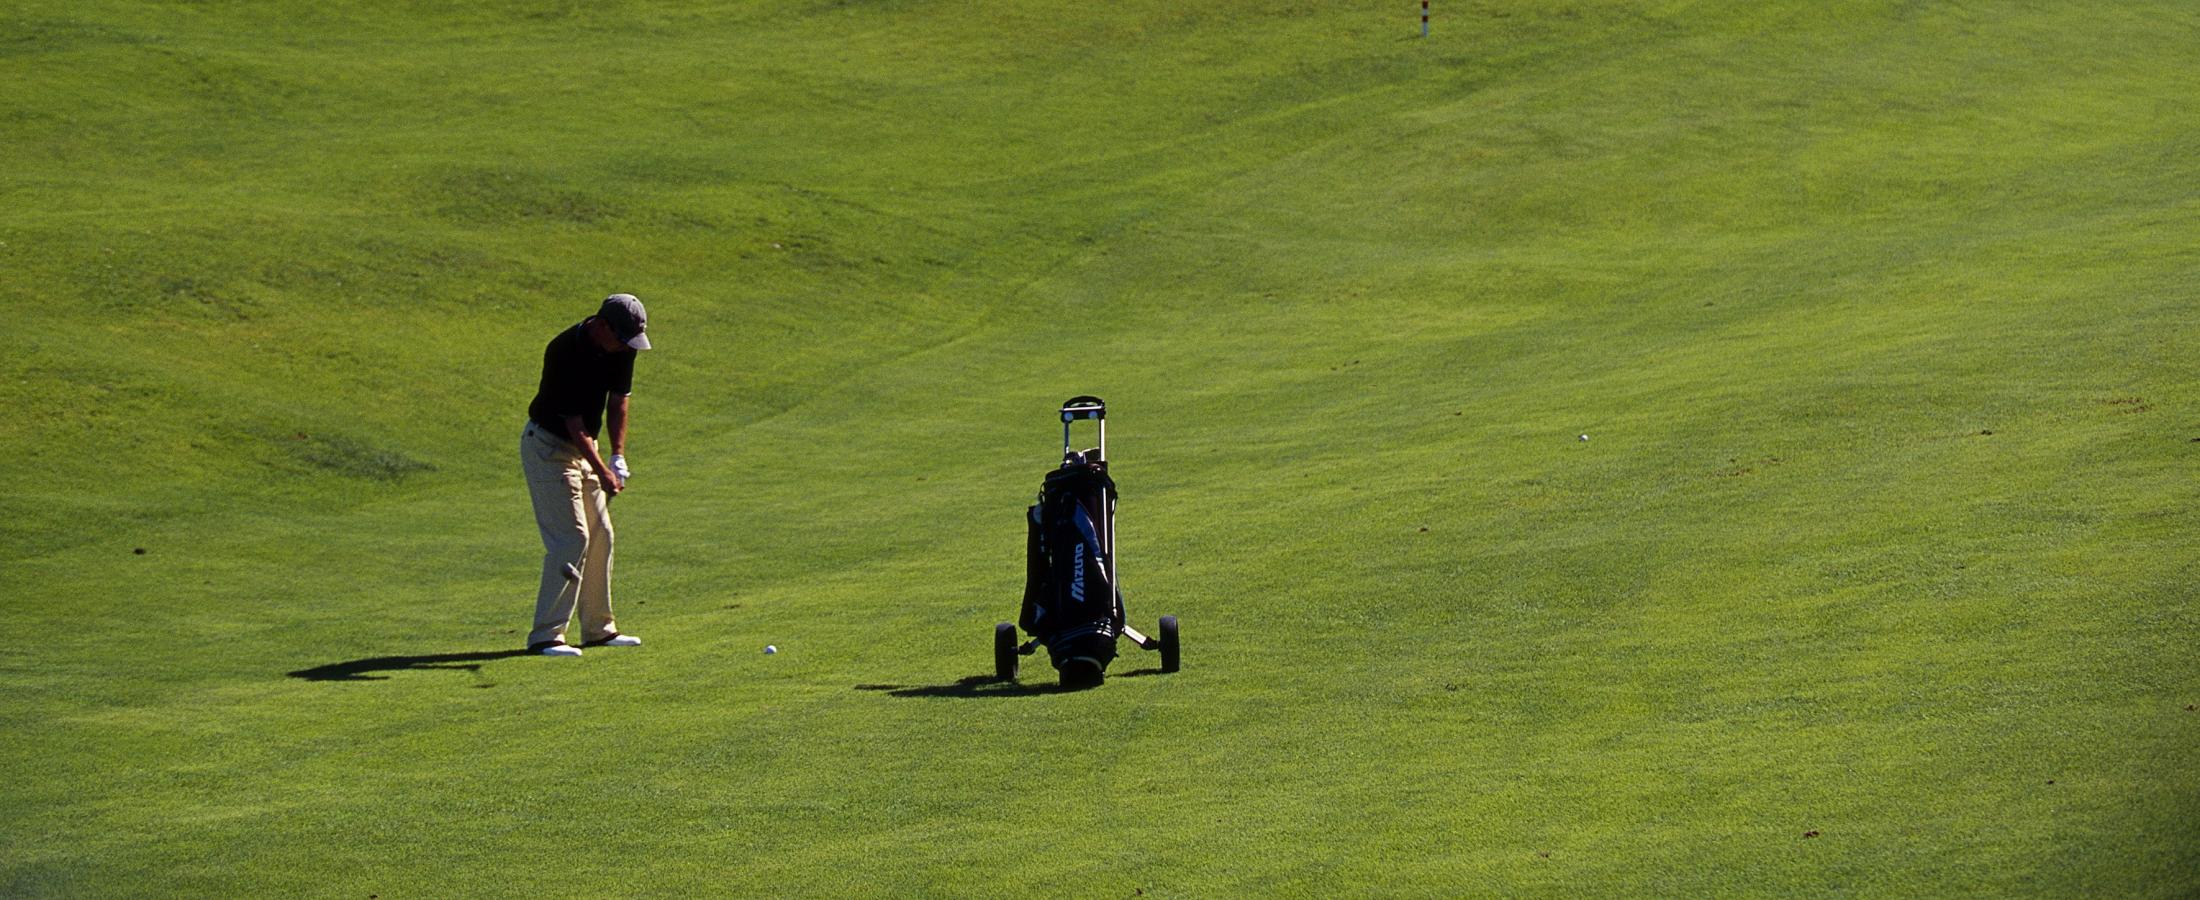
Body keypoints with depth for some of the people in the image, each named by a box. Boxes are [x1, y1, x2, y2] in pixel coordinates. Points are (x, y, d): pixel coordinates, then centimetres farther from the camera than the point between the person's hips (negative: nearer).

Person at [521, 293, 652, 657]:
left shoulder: (621, 349, -5)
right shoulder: (566, 352, -28)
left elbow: (618, 402, 4)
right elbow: (574, 423, -26)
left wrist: (618, 459, -4)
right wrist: (602, 472, -29)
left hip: (584, 446, 8)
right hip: (548, 446, -8)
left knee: (600, 536, 8)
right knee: (570, 538, -15)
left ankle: (598, 628, 17)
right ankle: (546, 635, -13)